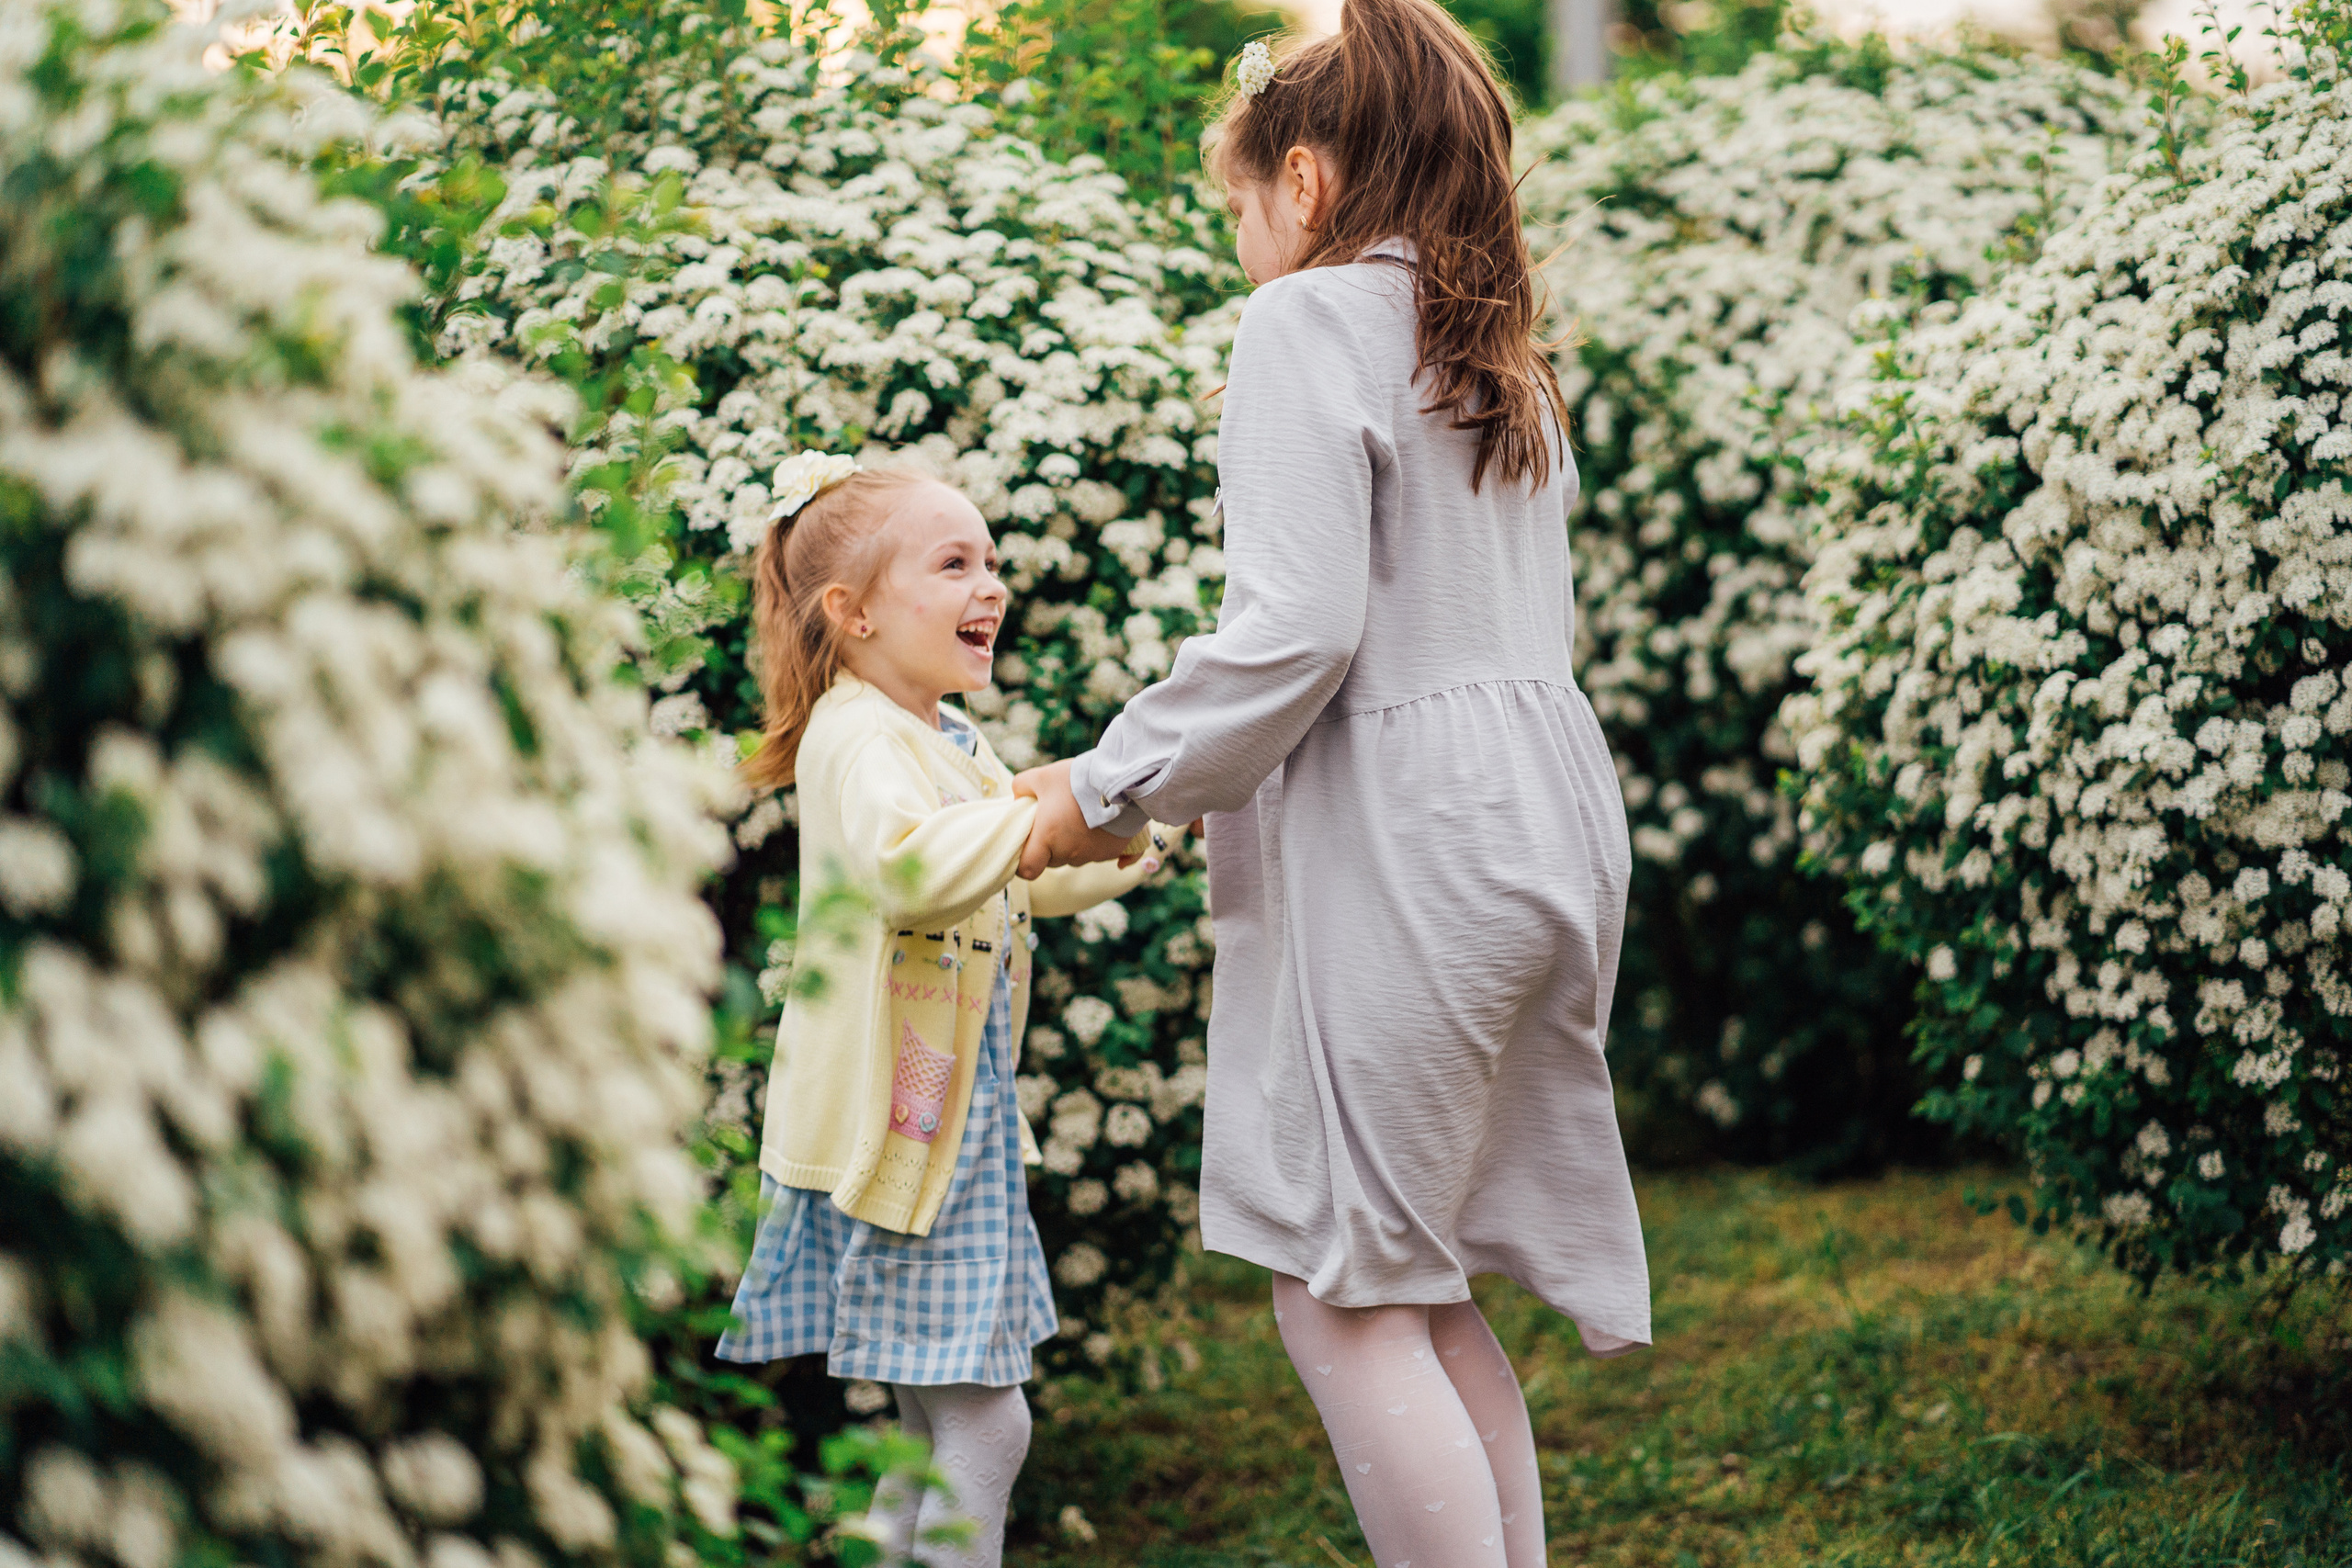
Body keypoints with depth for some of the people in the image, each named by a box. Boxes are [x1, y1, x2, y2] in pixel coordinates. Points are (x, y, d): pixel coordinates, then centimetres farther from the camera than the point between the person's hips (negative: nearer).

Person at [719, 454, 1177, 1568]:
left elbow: (1029, 884, 31)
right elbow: (912, 866, -37)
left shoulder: (953, 743, 16)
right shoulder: (857, 736, -16)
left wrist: (1148, 838, 20)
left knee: (938, 1423, 16)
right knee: (982, 1425, -7)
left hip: (958, 1124, 10)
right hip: (891, 1129, -10)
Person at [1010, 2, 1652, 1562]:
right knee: (1428, 1291, 14)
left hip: (1400, 844, -9)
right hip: (1547, 809, 9)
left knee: (1345, 1298, -2)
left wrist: (1104, 790, -6)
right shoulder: (1500, 353, 20)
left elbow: (1295, 631, -16)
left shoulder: (1313, 322, -6)